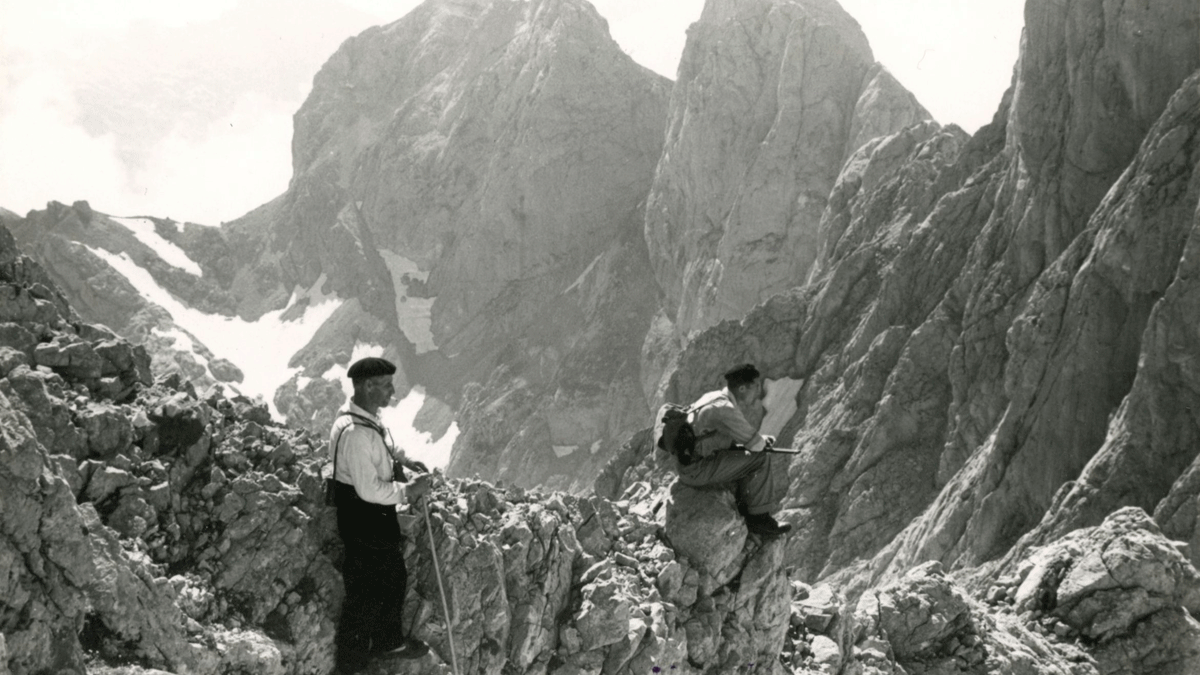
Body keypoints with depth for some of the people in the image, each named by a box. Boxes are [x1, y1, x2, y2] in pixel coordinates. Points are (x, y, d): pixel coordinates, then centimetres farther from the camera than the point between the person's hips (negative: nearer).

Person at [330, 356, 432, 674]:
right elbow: (370, 489, -29)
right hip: (364, 521, -10)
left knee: (394, 578, 26)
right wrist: (410, 490, -19)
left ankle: (389, 640, 48)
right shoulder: (355, 432, -32)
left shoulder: (367, 416, 0)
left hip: (379, 517, 10)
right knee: (365, 593, 8)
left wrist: (401, 459, 7)